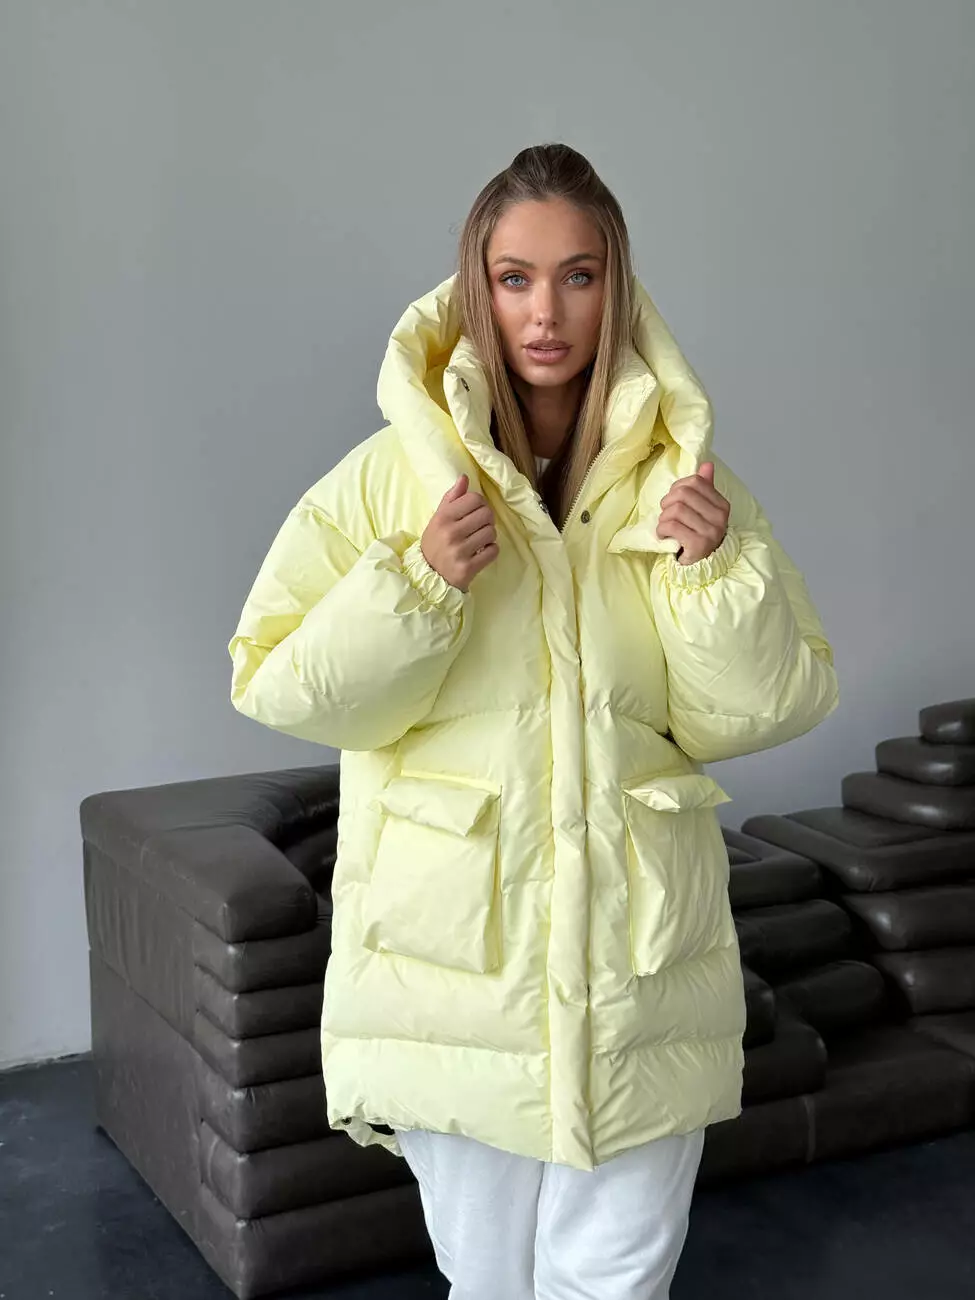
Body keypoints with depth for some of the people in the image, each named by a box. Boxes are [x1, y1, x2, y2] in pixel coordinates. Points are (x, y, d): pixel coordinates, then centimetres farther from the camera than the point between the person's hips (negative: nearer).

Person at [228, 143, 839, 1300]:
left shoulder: (680, 477, 1)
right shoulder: (396, 473, -3)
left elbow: (767, 710, 1)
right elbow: (274, 685, -5)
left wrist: (720, 565, -15)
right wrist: (416, 583, -19)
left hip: (639, 960, 1)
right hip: (456, 947, -1)